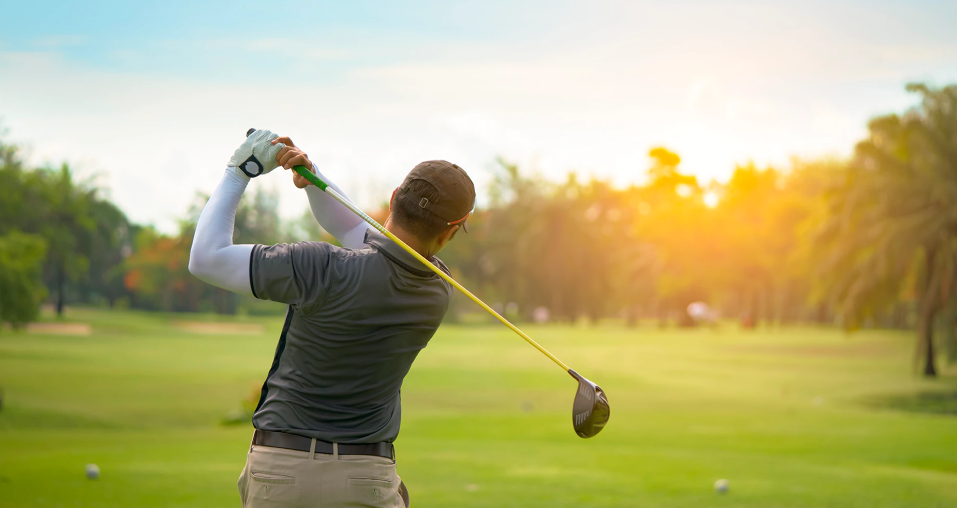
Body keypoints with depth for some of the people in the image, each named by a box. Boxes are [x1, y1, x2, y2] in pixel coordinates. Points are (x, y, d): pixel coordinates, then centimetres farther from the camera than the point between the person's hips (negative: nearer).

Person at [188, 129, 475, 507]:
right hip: (365, 477, 2)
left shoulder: (326, 271, -18)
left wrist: (238, 171, -4)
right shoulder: (437, 292, -2)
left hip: (281, 469, -2)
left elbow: (206, 259, -11)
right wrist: (311, 174, -3)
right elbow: (350, 227, 12)